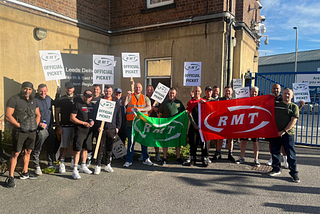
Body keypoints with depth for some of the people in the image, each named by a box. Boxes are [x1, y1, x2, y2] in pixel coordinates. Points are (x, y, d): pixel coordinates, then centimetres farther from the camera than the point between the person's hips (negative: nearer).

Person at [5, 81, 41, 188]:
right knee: (15, 153, -4)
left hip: (32, 131, 5)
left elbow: (38, 114, 21)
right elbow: (8, 116, -11)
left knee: (28, 152, 13)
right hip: (19, 131, -5)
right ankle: (10, 177, 4)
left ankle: (25, 172, 26)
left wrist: (36, 125, 6)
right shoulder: (14, 99, -6)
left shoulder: (34, 101, 12)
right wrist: (20, 126, -14)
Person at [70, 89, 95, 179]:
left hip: (89, 130, 6)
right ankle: (75, 170, -2)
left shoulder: (91, 105, 14)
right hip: (79, 130, -6)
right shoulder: (77, 104, -5)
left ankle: (83, 166, 30)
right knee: (77, 150, -8)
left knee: (85, 149, 16)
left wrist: (92, 121, 1)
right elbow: (72, 118, -9)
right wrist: (84, 123, -15)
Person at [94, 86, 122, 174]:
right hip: (102, 128, -2)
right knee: (100, 147, 0)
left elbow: (119, 115, 11)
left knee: (110, 147, 10)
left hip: (112, 128, 2)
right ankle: (98, 165, 10)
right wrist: (98, 126, -9)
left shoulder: (116, 102, 9)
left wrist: (117, 127, 4)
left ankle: (107, 165, 22)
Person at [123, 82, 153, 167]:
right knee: (131, 141, 2)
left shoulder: (145, 98, 13)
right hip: (131, 122, -1)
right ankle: (128, 160, 11)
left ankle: (146, 159, 19)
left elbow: (149, 107, -2)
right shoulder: (130, 96, 9)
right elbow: (123, 105, -7)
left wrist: (140, 109, -15)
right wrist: (127, 96, -16)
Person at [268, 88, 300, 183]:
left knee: (291, 154, 0)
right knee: (275, 152, 10)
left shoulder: (294, 106, 4)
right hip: (275, 132, 3)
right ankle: (276, 169, 24)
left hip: (288, 133, -3)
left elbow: (293, 121, -6)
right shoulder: (276, 104, 12)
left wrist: (284, 131, -14)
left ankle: (294, 172, 10)